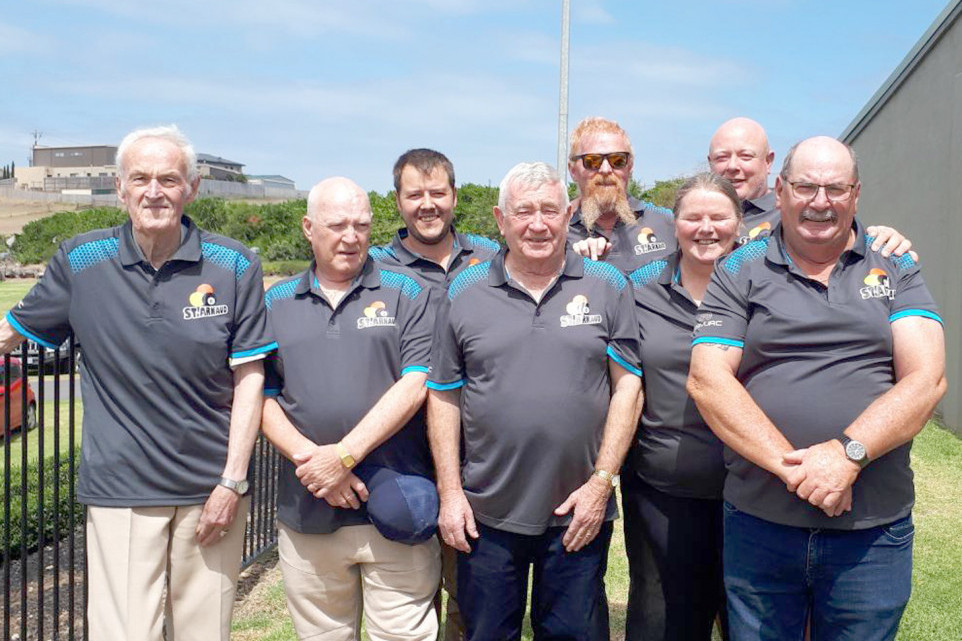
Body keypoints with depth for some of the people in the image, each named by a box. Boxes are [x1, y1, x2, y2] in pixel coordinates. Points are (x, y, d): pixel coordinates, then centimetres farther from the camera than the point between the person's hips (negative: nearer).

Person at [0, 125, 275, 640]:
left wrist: (232, 482, -5)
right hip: (120, 492, 0)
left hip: (211, 490, 1)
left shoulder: (234, 266, -3)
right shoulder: (79, 261, 0)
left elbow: (248, 377, -2)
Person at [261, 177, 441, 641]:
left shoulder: (406, 293, 3)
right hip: (306, 515, 3)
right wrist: (309, 459, -10)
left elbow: (415, 385, -7)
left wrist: (344, 456, -13)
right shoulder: (276, 303, 11)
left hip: (396, 507, -2)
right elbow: (261, 397, 6)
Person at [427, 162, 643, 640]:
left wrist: (600, 483, -7)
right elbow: (443, 397, 4)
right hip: (485, 512, 1)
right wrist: (449, 492, -1)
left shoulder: (606, 286, 1)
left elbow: (627, 387, -1)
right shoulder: (464, 293, 2)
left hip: (579, 513, 0)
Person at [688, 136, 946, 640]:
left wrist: (848, 452, -19)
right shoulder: (739, 273, 3)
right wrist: (791, 465, -17)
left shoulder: (896, 271, 7)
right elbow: (707, 380, -7)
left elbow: (927, 378, -5)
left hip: (874, 532, 1)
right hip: (759, 524, 0)